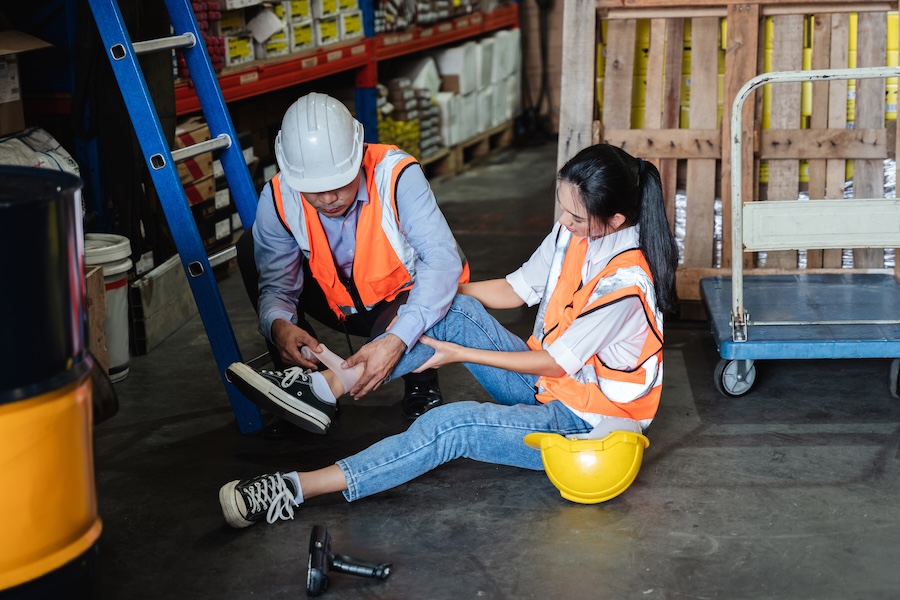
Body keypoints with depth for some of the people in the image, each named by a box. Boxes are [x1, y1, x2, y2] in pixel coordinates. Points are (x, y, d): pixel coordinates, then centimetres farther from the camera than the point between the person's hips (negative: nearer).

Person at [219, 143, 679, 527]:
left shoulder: (625, 282, -28)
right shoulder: (575, 230, -4)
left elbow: (557, 362, -20)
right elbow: (517, 290, 8)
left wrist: (460, 354, -14)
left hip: (586, 419, -8)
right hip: (547, 383, 8)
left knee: (450, 426, -28)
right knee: (450, 310, -13)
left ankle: (296, 490, -30)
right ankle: (329, 385, -20)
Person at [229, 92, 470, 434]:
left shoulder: (396, 175, -31)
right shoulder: (278, 200, -20)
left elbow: (443, 259, -40)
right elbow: (276, 282, -19)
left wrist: (397, 340, -53)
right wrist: (278, 325, -45)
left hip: (406, 296, -4)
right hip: (342, 303, 5)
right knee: (251, 248, -13)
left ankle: (422, 386, -4)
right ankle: (304, 383, -12)